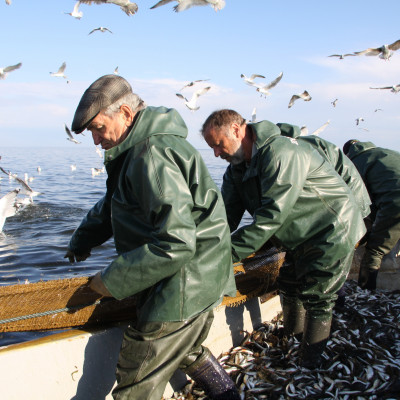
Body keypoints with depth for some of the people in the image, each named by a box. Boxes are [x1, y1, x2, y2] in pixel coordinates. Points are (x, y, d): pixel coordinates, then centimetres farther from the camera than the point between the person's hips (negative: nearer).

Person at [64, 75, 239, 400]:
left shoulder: (152, 156, -24)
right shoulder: (139, 149, 11)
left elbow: (176, 244, -29)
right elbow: (112, 205, 24)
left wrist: (113, 281, -21)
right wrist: (82, 241, 18)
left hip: (184, 287, -11)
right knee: (187, 351, 32)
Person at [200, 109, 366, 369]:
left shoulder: (280, 152, -29)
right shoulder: (237, 169, 1)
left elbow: (273, 213, -35)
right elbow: (228, 214, -4)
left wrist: (230, 251, -35)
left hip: (332, 233, -9)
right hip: (301, 239, 9)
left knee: (316, 299, -4)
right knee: (289, 288, 18)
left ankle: (309, 367, 9)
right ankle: (292, 338, 40)